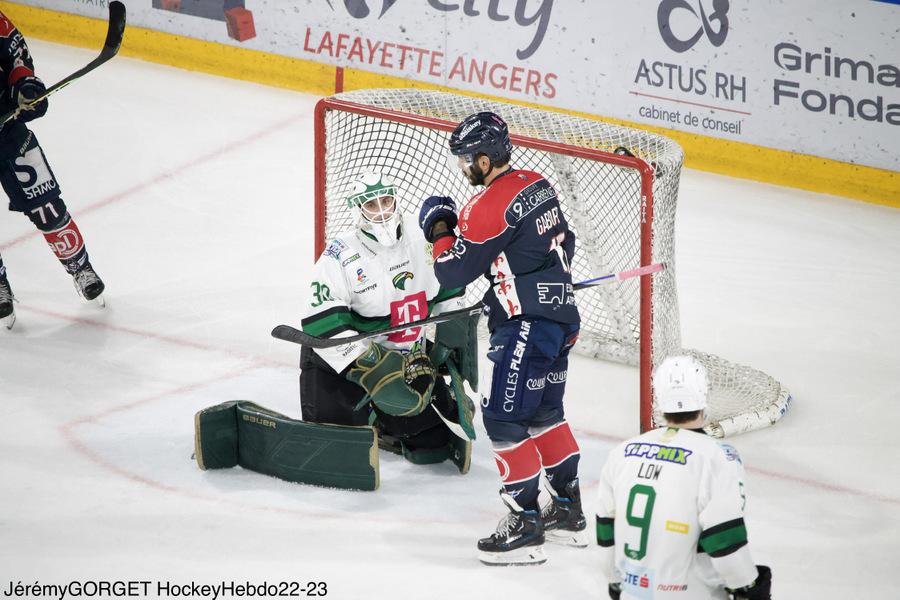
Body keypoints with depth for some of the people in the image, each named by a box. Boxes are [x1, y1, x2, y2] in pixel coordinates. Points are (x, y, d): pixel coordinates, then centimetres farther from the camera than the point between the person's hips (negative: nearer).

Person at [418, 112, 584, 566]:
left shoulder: (490, 206, -20)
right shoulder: (537, 185, 7)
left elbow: (453, 273, -14)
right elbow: (563, 243, 19)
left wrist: (440, 230, 3)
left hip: (527, 327, -10)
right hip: (561, 313, 10)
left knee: (504, 418, -5)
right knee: (544, 412, 20)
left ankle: (525, 527, -5)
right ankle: (569, 513, 28)